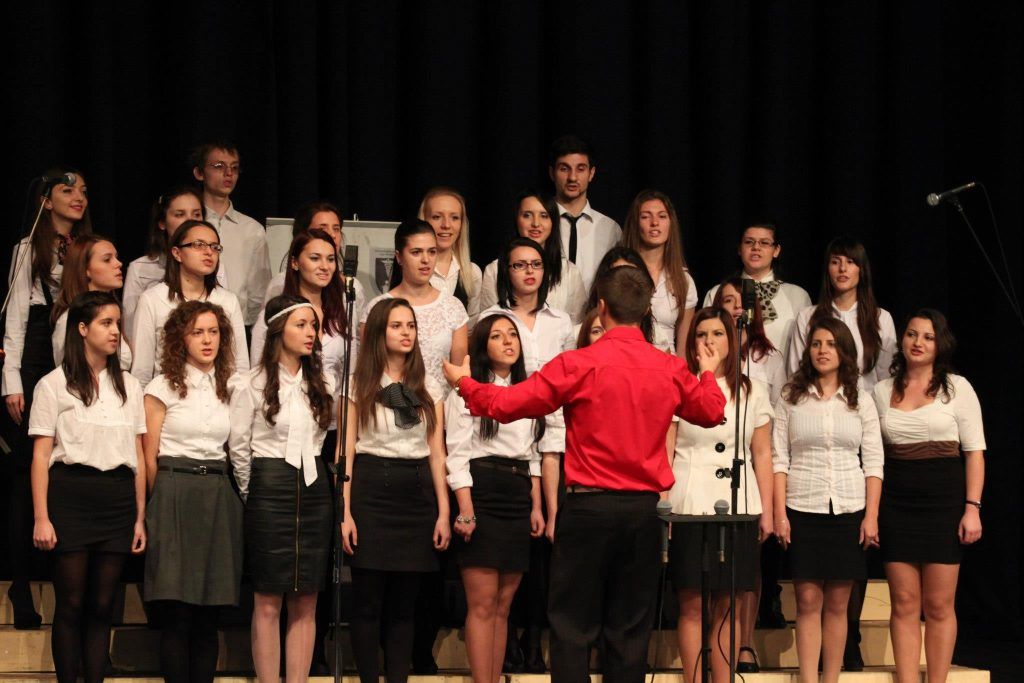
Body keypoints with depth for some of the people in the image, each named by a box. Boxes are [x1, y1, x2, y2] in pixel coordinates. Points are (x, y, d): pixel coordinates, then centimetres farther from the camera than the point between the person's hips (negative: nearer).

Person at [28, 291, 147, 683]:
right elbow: (41, 455, -2)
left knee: (102, 606, 3)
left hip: (117, 499, 3)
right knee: (71, 604, -2)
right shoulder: (54, 386, 2)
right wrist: (41, 518, -11)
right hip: (71, 498, -3)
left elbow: (138, 457, 13)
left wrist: (140, 518, 7)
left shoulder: (129, 386, 14)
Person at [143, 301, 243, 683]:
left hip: (219, 499, 4)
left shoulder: (230, 387, 13)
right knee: (177, 614, -6)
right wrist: (161, 504, 4)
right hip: (175, 493, -4)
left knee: (209, 615, 3)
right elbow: (149, 457, 2)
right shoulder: (164, 387, 1)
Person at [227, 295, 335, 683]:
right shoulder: (252, 385, -3)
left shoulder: (323, 385, 11)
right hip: (270, 491, -4)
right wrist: (254, 495, 4)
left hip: (314, 490, 4)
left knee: (305, 603, 3)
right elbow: (238, 448, -1)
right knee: (268, 602, -3)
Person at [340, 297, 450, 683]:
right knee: (368, 600, -3)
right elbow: (346, 451, -1)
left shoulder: (428, 388, 13)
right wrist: (345, 513, -9)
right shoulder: (359, 386, 4)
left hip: (416, 493, 3)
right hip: (371, 488, -3)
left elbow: (437, 453, 11)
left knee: (404, 603, 4)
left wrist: (443, 513, 3)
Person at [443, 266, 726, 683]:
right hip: (643, 508, 3)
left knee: (573, 626, 3)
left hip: (588, 507, -3)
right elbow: (712, 411, 19)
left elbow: (505, 404, -9)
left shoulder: (579, 365, -11)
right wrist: (709, 375, 40)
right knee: (630, 629, 9)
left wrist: (464, 383, 11)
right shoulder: (672, 370, 0)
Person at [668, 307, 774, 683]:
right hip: (689, 507, -2)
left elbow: (762, 455, 13)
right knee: (692, 605, -3)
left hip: (739, 507, 2)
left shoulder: (752, 391, 13)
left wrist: (766, 511, 7)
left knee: (730, 608, 2)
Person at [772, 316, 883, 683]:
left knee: (837, 604, 3)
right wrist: (779, 513, -6)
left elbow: (873, 462, 6)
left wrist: (871, 515, -2)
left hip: (848, 511, 1)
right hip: (803, 510, -1)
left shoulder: (860, 401, 8)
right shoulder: (791, 398, 5)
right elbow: (778, 458, 2)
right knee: (808, 601, -3)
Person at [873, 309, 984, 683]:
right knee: (904, 603, 1)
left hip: (944, 498, -2)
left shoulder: (957, 387, 2)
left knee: (938, 605, 0)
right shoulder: (882, 391, 10)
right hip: (895, 501, 2)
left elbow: (974, 452, -1)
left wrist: (972, 507, -9)